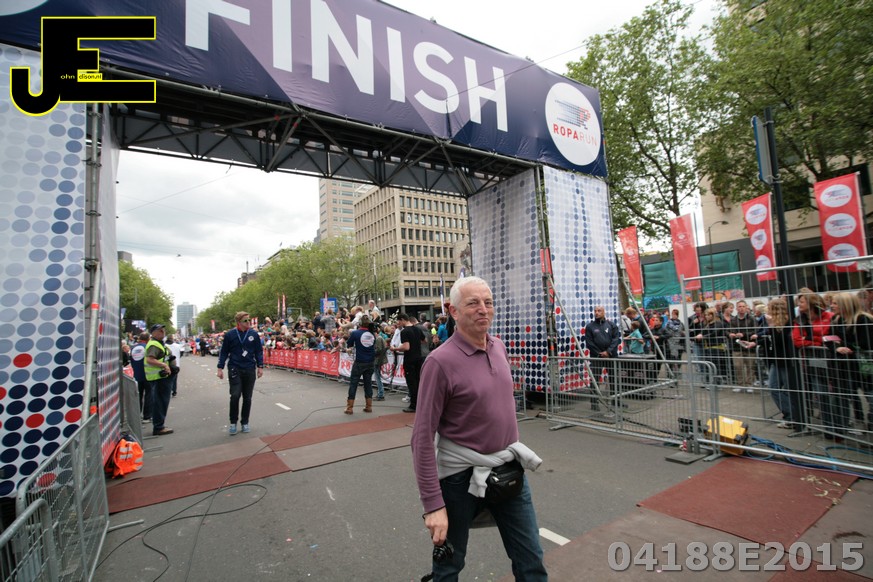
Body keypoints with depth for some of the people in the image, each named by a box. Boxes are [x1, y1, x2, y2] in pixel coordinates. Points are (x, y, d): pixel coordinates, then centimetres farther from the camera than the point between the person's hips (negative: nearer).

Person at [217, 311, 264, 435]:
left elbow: (259, 351, 6)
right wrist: (220, 368, -2)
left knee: (247, 398, 7)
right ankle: (233, 422, 8)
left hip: (250, 370, 2)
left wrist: (260, 366, 2)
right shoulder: (230, 334, -4)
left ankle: (245, 422, 21)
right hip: (234, 369, -2)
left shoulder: (254, 334, 0)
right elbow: (223, 352, 3)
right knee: (235, 395, -11)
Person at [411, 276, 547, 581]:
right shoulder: (441, 361, -21)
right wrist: (433, 505, -18)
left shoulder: (499, 347, 0)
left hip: (510, 468, 6)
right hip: (462, 475, -5)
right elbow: (422, 438, -18)